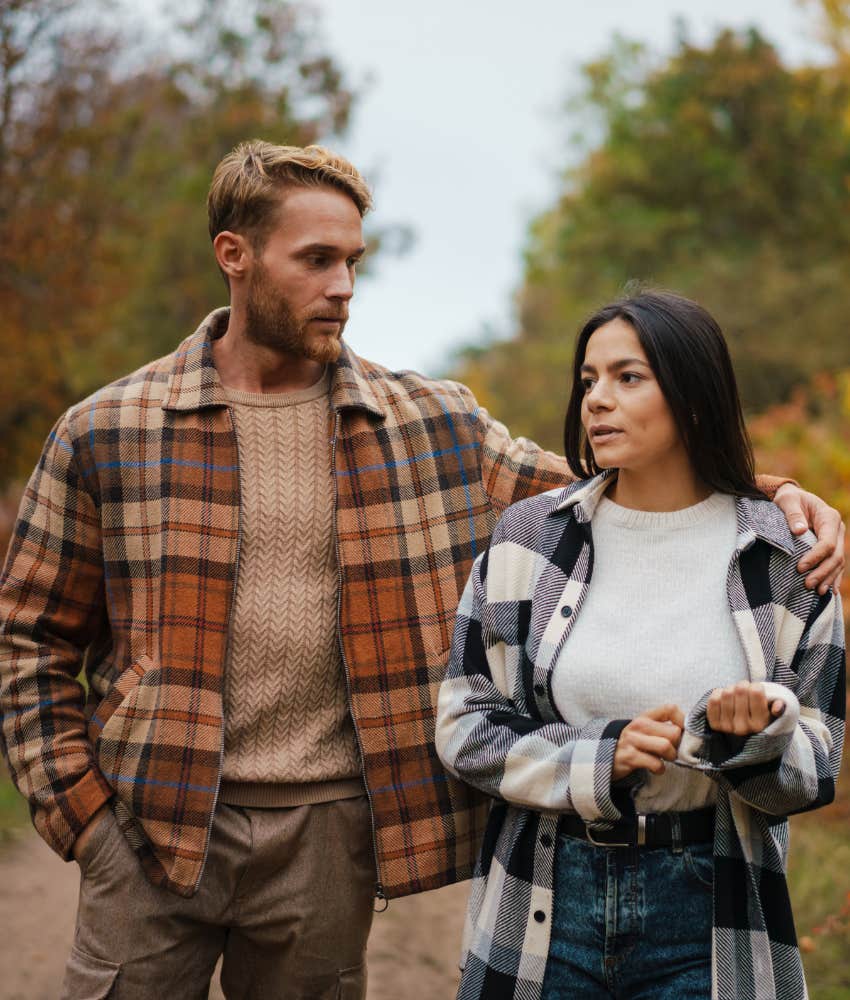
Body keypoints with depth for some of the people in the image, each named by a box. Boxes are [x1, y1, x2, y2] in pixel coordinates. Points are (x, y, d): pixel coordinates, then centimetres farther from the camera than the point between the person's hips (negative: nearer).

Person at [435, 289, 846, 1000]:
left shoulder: (784, 562, -3)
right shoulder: (530, 537, -1)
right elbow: (464, 727, -2)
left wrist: (747, 731, -20)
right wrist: (599, 756, -16)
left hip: (707, 912, -1)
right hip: (545, 906, 1)